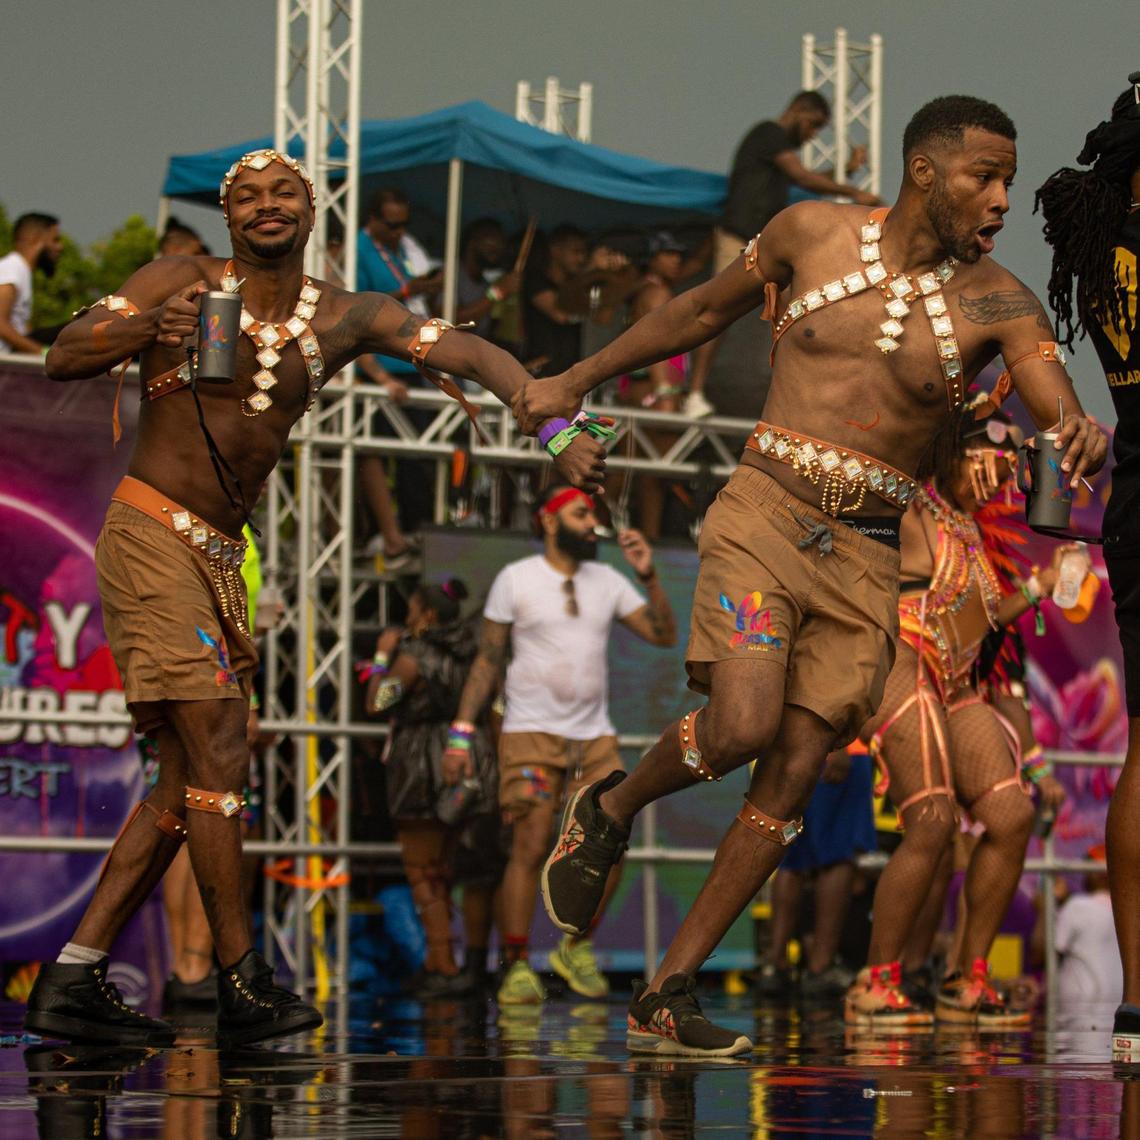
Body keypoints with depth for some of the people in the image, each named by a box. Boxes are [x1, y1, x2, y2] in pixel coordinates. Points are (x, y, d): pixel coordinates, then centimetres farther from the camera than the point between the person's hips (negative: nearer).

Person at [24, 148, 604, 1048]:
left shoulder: (345, 319, 8)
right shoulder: (180, 282, -2)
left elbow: (473, 354, -2)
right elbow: (63, 359, -6)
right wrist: (150, 330, -25)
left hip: (219, 558, 7)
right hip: (150, 535, -6)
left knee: (187, 784, 5)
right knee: (217, 754, -13)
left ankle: (73, 982, 8)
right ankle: (244, 982, -9)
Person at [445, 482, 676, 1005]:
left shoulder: (607, 582, 10)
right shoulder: (515, 579, 1)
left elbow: (664, 635, 6)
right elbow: (487, 659, 2)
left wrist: (649, 576, -6)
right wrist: (462, 730, -5)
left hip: (595, 736, 4)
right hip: (531, 732, -4)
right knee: (531, 848, -11)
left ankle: (576, 948, 16)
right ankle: (517, 967, -3)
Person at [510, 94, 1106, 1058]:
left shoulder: (996, 305, -2)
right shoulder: (813, 233, 0)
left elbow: (1063, 415, -14)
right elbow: (703, 311, 16)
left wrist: (1082, 438, -40)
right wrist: (574, 384, 22)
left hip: (869, 557, 2)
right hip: (765, 517, -2)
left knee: (795, 772, -2)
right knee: (742, 727, -22)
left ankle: (665, 998, 5)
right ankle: (609, 813, 11)